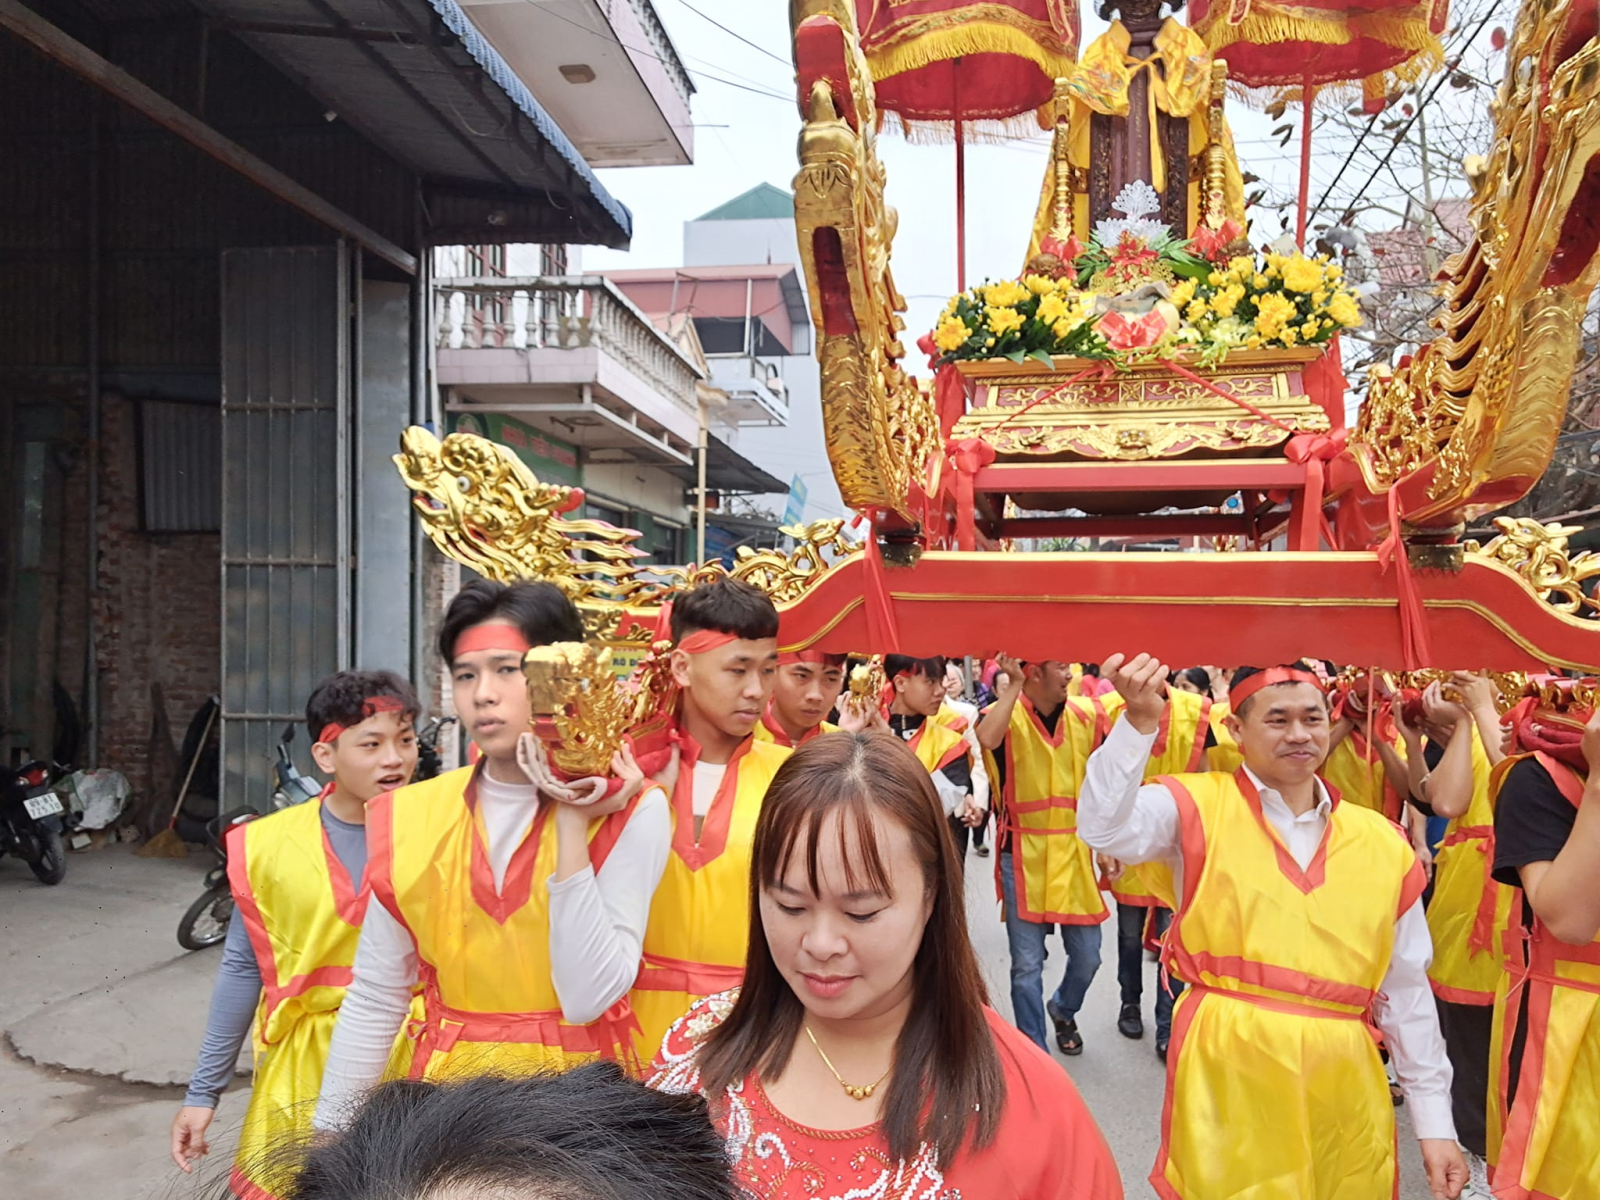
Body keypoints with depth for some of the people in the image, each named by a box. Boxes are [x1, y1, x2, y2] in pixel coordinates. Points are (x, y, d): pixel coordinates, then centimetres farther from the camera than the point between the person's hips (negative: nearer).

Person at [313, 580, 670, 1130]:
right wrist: (331, 1136, 3)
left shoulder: (628, 811, -13)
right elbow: (373, 1001, 4)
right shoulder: (412, 817, -4)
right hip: (448, 1088, 2)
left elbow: (588, 998, -21)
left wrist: (572, 822, -22)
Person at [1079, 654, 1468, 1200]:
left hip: (1344, 1089, 4)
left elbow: (1406, 990, 12)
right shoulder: (1200, 807, -2)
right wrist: (1139, 724, -33)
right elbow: (1106, 826, -22)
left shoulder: (1383, 843, 8)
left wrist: (1434, 1121, 13)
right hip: (1227, 1074, -3)